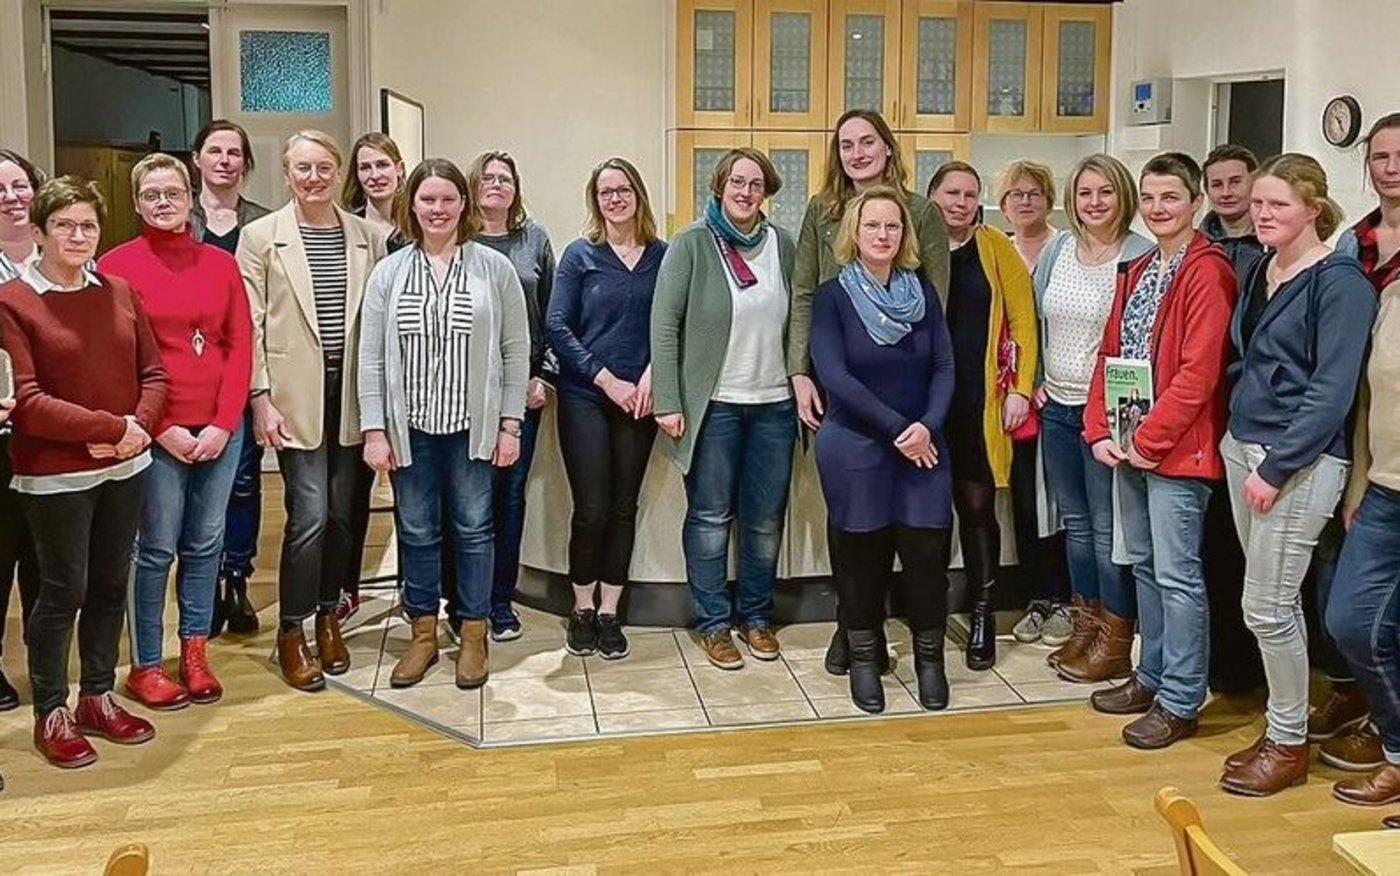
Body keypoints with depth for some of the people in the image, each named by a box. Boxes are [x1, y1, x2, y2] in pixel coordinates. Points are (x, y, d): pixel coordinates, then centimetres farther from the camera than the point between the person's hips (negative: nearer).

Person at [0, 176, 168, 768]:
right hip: (56, 475, -5)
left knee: (110, 586, 14)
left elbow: (153, 373, 7)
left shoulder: (119, 293, 5)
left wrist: (140, 426, -12)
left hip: (125, 468, 5)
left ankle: (98, 698, 30)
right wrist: (112, 427, -18)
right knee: (63, 592, 4)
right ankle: (51, 713, 21)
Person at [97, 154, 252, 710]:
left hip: (220, 428, 3)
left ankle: (195, 653, 23)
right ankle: (145, 666, 14)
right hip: (158, 432, -3)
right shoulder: (117, 266, -2)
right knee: (156, 549, 1)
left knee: (206, 544, 10)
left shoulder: (221, 264, 8)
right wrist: (161, 428, -10)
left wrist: (223, 423, -4)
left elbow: (241, 346, 5)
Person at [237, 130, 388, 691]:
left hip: (351, 393, 3)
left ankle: (328, 616, 28)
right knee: (310, 514, -7)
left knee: (343, 512, 9)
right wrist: (260, 399, -8)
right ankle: (292, 632, 10)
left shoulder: (368, 237, 6)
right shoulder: (261, 236, -1)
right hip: (295, 396, -3)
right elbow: (250, 326, -3)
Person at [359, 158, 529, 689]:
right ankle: (423, 635, 24)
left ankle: (473, 637, 21)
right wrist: (374, 431, -3)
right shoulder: (388, 272, 3)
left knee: (473, 528, 7)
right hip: (409, 426, 2)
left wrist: (510, 425, -4)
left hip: (472, 426, -1)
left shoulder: (494, 268, -1)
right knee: (417, 531, 10)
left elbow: (515, 352, 0)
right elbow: (371, 358, 2)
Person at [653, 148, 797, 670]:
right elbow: (664, 324, -7)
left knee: (766, 519, 10)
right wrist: (668, 402, -12)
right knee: (710, 517, 6)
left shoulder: (782, 245, 6)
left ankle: (757, 617, 26)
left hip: (775, 403, 3)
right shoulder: (692, 244, -5)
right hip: (713, 405, -3)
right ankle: (713, 623, 18)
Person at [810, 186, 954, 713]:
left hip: (921, 445, 3)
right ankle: (863, 659, 22)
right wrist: (898, 429, -15)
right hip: (854, 447, -2)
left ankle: (929, 656, 19)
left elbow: (944, 367, 4)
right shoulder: (833, 297, -4)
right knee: (862, 555, 5)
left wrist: (927, 426, -13)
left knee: (927, 550, 0)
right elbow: (834, 376, -12)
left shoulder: (923, 292, 6)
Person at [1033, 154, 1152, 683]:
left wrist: (1120, 403, -12)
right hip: (1057, 406, 6)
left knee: (1107, 525, -2)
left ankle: (1115, 643, 10)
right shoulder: (1056, 250, 8)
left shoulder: (1141, 257, -9)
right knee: (1075, 521, 15)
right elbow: (1034, 321, 15)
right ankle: (1085, 628, 27)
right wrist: (1036, 382, 9)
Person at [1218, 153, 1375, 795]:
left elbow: (1331, 393, -17)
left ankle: (1290, 744, 13)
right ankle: (1280, 729, 26)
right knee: (1273, 602, 14)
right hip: (1244, 447, 8)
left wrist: (1277, 467, -18)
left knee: (1267, 607, -4)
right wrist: (1235, 440, 11)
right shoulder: (1261, 272, 12)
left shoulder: (1340, 283, -12)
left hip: (1299, 463, -8)